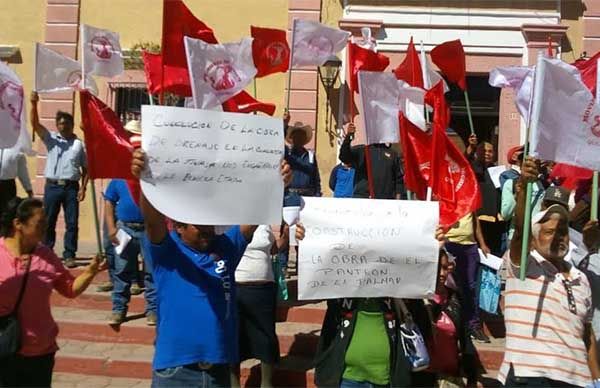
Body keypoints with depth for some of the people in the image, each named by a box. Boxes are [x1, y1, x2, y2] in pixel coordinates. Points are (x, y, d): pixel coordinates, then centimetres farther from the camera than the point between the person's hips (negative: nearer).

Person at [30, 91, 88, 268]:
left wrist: (83, 187, -4)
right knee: (48, 222, 6)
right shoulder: (51, 139, 7)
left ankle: (69, 255, 9)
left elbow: (85, 169, 7)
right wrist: (34, 104, -20)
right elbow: (35, 124, -6)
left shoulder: (79, 144, 6)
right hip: (52, 186, 1)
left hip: (71, 187, 0)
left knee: (72, 223, 1)